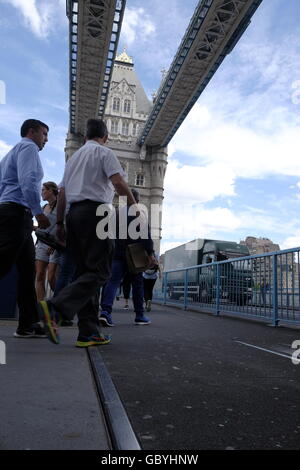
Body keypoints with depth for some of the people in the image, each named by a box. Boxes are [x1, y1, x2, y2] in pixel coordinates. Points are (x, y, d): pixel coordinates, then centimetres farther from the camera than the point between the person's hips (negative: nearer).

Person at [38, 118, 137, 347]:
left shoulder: (74, 157, 26)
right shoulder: (104, 152, 4)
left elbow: (61, 192, 21)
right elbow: (119, 183, -10)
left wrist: (60, 222, 21)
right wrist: (134, 204, 5)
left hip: (74, 213, 8)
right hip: (95, 211, -7)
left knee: (85, 271, 5)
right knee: (100, 271, -9)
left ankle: (89, 332, 3)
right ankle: (56, 307, -27)